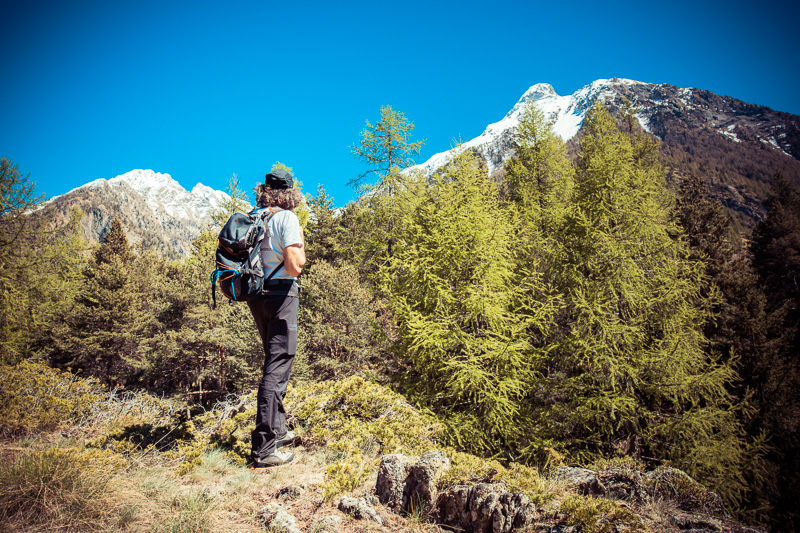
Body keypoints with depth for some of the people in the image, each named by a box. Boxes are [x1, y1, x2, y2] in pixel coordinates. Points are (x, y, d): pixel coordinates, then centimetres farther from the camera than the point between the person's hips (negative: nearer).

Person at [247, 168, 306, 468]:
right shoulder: (287, 218, -12)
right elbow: (295, 265, -17)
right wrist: (301, 244, -2)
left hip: (256, 295, 8)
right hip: (281, 294, -7)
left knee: (274, 361, 20)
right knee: (278, 367, -4)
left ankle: (276, 429, 32)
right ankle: (263, 448, -3)